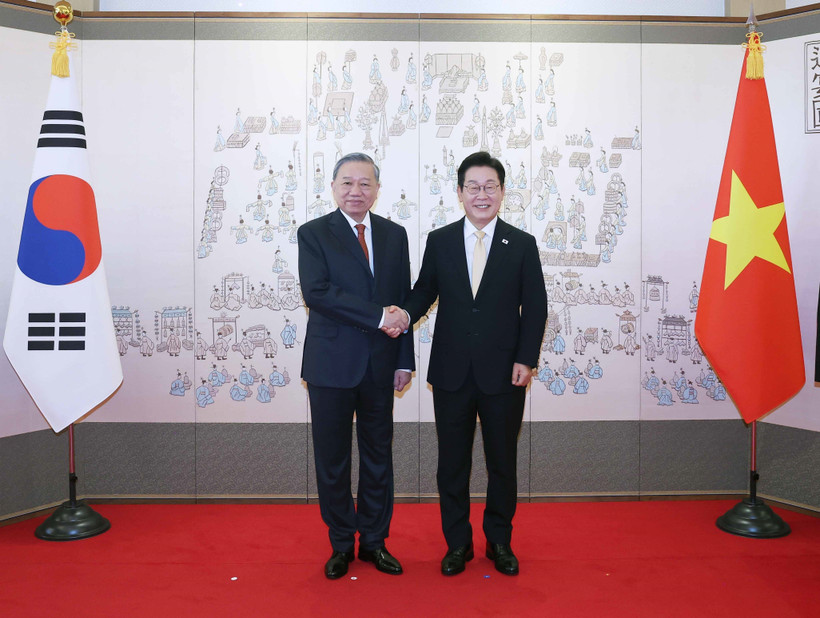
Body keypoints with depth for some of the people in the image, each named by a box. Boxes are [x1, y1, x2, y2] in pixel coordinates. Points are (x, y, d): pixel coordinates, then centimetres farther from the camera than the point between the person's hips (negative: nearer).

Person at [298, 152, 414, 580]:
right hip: (331, 364, -3)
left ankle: (374, 541, 27)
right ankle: (341, 544, 24)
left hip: (380, 364, 3)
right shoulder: (314, 234, -3)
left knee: (378, 456, 12)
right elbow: (316, 292, -18)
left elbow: (404, 301, 8)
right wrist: (378, 316, -21)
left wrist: (404, 360, 3)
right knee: (332, 459, 8)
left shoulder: (395, 235, 8)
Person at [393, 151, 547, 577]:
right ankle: (457, 543, 27)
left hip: (504, 374, -1)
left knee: (502, 462, 12)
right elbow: (424, 290, 8)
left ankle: (500, 542, 30)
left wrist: (526, 360, -7)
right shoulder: (438, 241, 5)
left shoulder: (522, 245, 1)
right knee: (452, 462, 10)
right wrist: (405, 316, -12)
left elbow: (535, 307, 0)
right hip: (451, 373, 1)